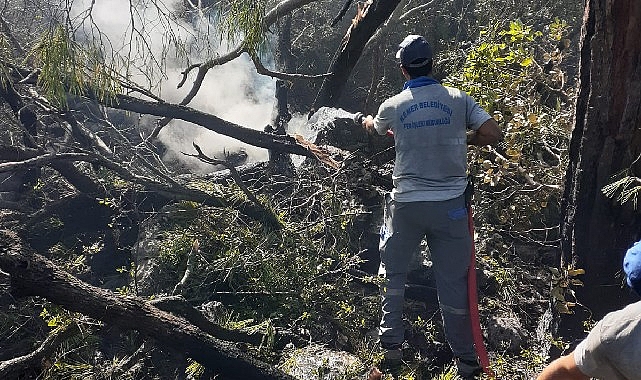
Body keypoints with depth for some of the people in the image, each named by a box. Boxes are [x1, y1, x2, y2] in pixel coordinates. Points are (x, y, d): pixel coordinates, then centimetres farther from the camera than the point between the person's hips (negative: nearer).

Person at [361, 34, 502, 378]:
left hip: (406, 204, 0)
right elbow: (492, 133, -7)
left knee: (393, 273, 19)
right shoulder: (458, 99, -2)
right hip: (450, 205, 1)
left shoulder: (393, 106, -1)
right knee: (453, 281, 9)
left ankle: (391, 343, 25)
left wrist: (368, 121, 46)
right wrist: (461, 138, 12)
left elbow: (374, 128, 21)